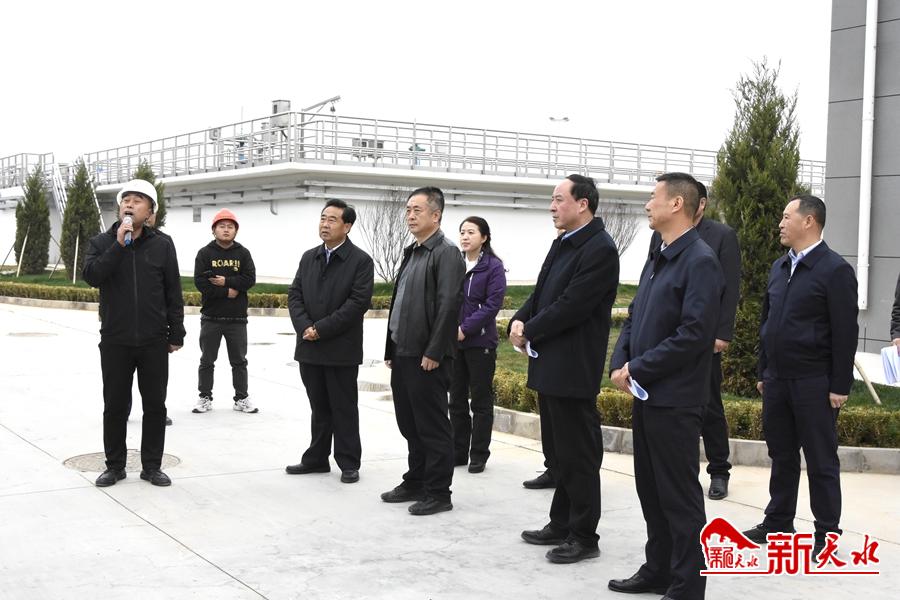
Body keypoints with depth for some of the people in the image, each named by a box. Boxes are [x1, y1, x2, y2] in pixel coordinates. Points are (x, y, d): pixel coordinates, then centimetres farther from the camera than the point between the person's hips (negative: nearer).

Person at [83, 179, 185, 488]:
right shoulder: (102, 242, 3)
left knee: (155, 405, 6)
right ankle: (115, 465, 20)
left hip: (154, 341, 0)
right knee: (115, 405, 7)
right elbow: (92, 276, -15)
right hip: (115, 341, 0)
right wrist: (119, 245, -20)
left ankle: (152, 465, 17)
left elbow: (173, 293, 3)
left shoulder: (162, 245, 2)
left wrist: (176, 334, 1)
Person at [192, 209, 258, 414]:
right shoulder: (205, 253, -1)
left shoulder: (243, 253, 4)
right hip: (211, 317, -1)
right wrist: (227, 292, -16)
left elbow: (250, 279, -8)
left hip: (237, 318, 1)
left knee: (239, 360, 9)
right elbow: (200, 282, -12)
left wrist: (226, 281, -17)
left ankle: (241, 398, 18)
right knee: (207, 360, 7)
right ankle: (205, 397, 17)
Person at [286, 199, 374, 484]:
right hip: (310, 347, 5)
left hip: (341, 350, -5)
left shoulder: (360, 261, -6)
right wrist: (305, 327, -9)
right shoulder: (308, 257, 12)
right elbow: (294, 295, 8)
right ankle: (317, 458, 23)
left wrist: (321, 329, -16)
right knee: (319, 407, 14)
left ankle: (349, 463, 12)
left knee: (344, 409, 3)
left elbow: (358, 302, -14)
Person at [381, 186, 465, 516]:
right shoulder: (411, 253, 17)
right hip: (403, 354, 9)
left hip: (427, 357, -9)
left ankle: (438, 493, 8)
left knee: (433, 427, -1)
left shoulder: (447, 253, -10)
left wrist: (433, 353, -20)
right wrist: (391, 349, 15)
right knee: (410, 425, 15)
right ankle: (416, 483, 27)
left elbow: (449, 305, -18)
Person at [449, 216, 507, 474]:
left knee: (481, 400, 4)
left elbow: (493, 303, -12)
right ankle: (458, 452, 20)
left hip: (480, 342, -4)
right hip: (453, 341, 4)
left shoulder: (493, 266, -5)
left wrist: (466, 329, -18)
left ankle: (479, 455, 13)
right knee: (457, 399, 10)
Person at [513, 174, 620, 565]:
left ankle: (584, 537, 9)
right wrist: (519, 321, -3)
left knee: (578, 455, 0)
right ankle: (561, 525, 29)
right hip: (550, 365, 10)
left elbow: (571, 306, -22)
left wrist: (529, 331, -11)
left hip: (573, 368, -10)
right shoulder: (561, 245, 14)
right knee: (559, 452, 18)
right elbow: (541, 294, 16)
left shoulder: (599, 249, -16)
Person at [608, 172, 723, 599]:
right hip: (645, 395, 9)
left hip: (674, 400, -9)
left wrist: (639, 369, -15)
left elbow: (695, 334, -21)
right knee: (651, 491, 16)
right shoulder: (656, 260, 15)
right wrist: (619, 364, 0)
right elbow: (634, 319, 17)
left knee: (679, 498, 0)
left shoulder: (700, 261, -14)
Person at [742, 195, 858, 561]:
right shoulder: (779, 267, 12)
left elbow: (846, 333, -12)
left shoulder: (835, 270, -11)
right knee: (781, 455, 15)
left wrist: (839, 387, -14)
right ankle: (778, 522, 26)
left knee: (821, 460, 3)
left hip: (814, 384, -7)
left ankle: (827, 532, 13)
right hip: (777, 380, 7)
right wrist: (764, 372, 15)